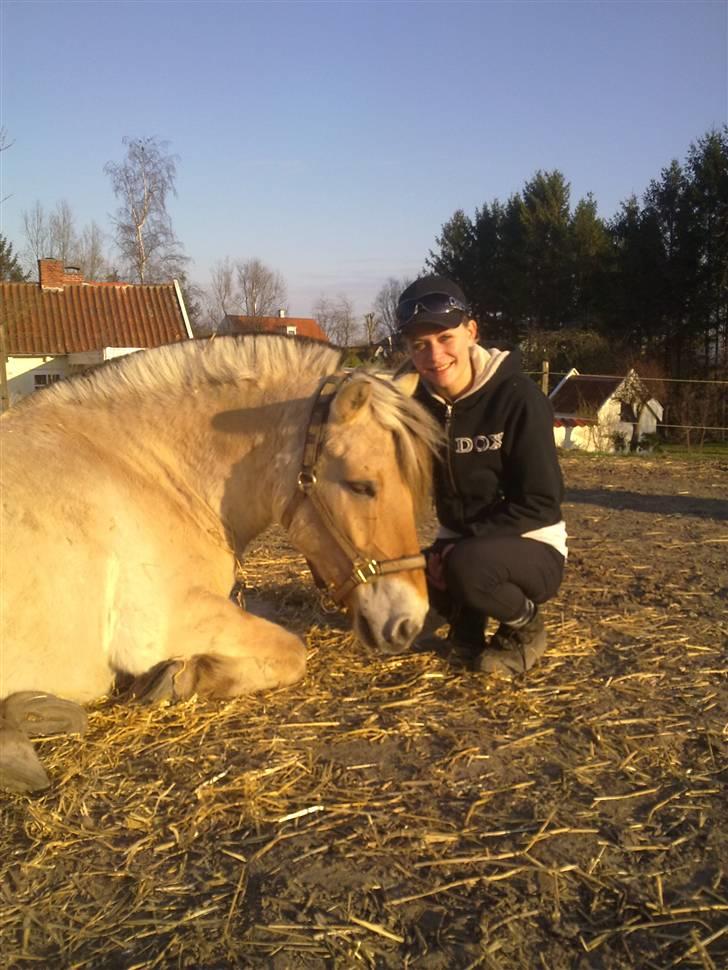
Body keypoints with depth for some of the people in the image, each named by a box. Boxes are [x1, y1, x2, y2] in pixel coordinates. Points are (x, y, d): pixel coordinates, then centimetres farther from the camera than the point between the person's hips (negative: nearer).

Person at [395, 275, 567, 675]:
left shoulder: (518, 397, -19)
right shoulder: (418, 403, -4)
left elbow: (541, 502, -20)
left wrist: (461, 545, -26)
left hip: (532, 548, -5)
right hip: (457, 543, 5)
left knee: (467, 564, -36)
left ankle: (525, 627, -3)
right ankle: (467, 618, 10)